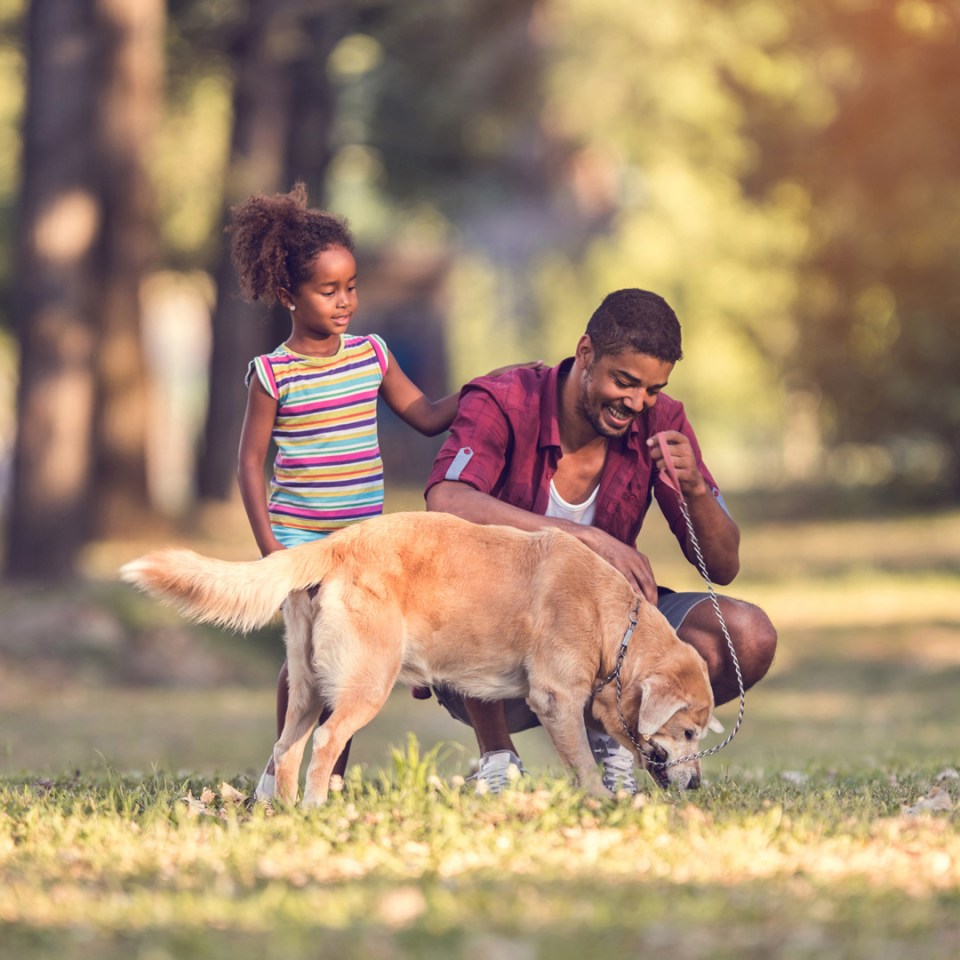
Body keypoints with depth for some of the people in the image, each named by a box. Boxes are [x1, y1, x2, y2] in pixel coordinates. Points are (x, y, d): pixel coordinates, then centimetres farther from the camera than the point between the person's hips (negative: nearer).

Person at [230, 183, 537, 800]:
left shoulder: (371, 355, 6)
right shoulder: (273, 373, -6)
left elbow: (427, 416, 14)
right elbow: (251, 460, -3)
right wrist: (268, 543, -9)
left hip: (362, 534, 4)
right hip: (299, 535, -4)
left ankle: (334, 776, 13)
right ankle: (281, 767, 6)